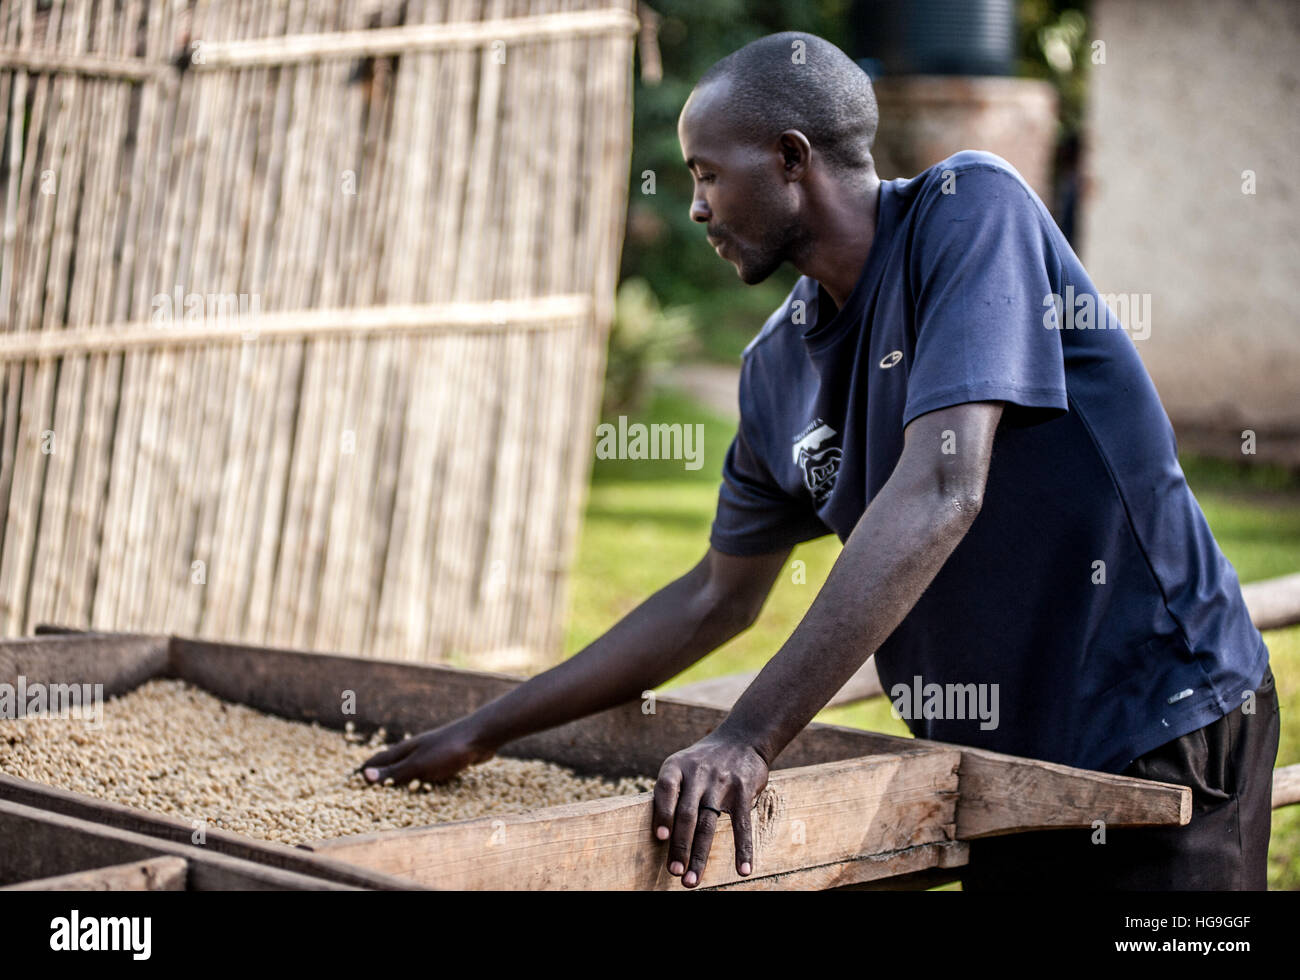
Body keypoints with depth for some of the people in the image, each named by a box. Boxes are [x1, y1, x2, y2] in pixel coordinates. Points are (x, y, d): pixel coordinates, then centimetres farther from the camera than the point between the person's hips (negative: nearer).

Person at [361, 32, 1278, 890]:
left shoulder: (967, 208, -16)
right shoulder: (779, 369, 5)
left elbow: (941, 489, -28)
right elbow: (718, 596, 16)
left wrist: (749, 738, -32)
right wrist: (488, 731, 15)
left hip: (1160, 732, -6)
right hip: (1003, 754, 6)